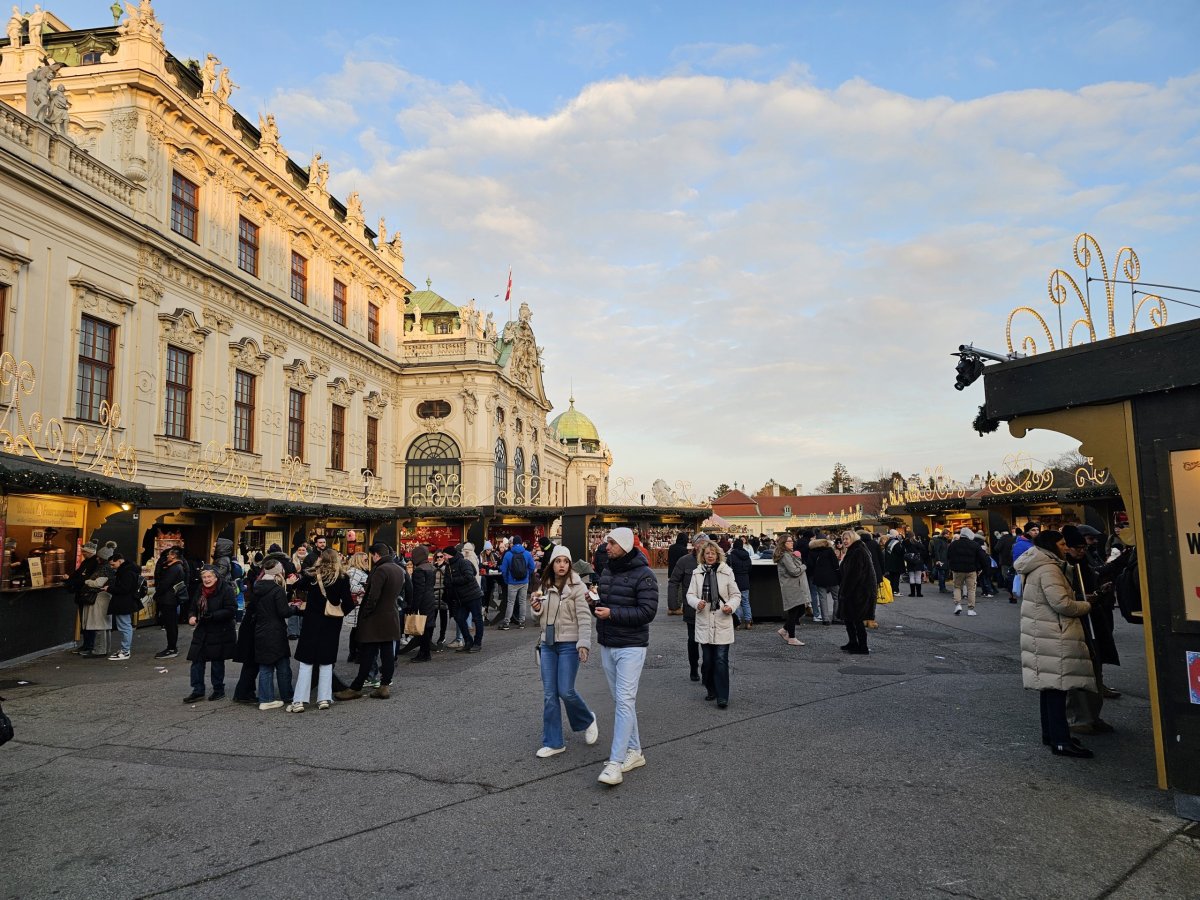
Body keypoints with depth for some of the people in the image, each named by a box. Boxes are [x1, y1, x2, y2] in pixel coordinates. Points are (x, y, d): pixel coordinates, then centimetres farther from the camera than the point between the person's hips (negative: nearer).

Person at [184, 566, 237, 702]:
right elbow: (194, 607, 18)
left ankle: (218, 690, 21)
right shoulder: (200, 591, 9)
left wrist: (211, 616, -26)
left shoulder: (226, 590, -14)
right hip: (202, 632, 6)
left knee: (217, 662, 6)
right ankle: (198, 691, 12)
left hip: (220, 633, -6)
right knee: (197, 660, 2)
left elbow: (231, 611, -20)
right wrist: (191, 617, -5)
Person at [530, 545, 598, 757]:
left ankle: (588, 721, 25)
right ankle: (553, 742, 14)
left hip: (569, 644, -5)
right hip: (548, 644, 5)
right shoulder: (544, 586, 9)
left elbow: (584, 618, -13)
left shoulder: (576, 586, -8)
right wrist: (536, 608, -3)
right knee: (549, 694, 5)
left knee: (565, 691, -6)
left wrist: (584, 643, -23)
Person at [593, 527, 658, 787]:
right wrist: (594, 603, -2)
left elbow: (648, 611, -19)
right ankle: (634, 751, 25)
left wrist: (612, 613, -22)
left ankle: (615, 762, -11)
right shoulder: (607, 571, 11)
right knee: (620, 701, 14)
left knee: (624, 701, -11)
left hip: (631, 646, -8)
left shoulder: (644, 575, -13)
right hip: (607, 645, 8)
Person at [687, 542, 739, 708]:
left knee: (721, 660, -6)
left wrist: (731, 606, -16)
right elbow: (690, 594, 4)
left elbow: (736, 594, 4)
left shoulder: (727, 572, -1)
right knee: (707, 660, 10)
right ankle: (712, 690, 28)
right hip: (704, 623, 2)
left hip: (722, 623, -2)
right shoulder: (697, 573, 4)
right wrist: (697, 602, -18)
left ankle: (722, 696, -2)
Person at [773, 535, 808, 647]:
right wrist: (803, 566, -3)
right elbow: (794, 571, -20)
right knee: (794, 612, -3)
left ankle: (784, 630, 24)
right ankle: (792, 638, 6)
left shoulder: (790, 554, 19)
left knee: (800, 611, 13)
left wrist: (798, 558, 1)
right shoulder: (785, 556, -15)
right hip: (792, 589, -10)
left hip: (797, 587, 10)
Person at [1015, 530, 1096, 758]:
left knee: (1049, 683, 16)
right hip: (1052, 636, -11)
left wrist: (1079, 602, 17)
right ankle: (1061, 741, -8)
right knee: (1057, 683, -9)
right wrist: (1086, 606, -6)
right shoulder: (1048, 569, -16)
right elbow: (1060, 603, -23)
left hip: (1043, 634, 11)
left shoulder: (1037, 568, 17)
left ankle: (1050, 733, 24)